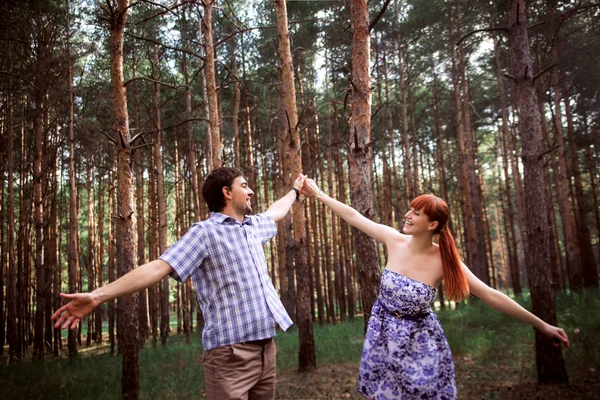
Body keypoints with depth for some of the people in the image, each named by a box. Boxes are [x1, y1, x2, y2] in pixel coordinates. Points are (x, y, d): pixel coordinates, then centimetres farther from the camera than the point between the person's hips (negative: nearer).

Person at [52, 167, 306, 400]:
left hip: (265, 346, 7)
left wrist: (294, 191, 57)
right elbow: (159, 267, -17)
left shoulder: (253, 226, 16)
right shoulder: (206, 232, -7)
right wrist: (97, 296, -26)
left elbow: (274, 213, 39)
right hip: (231, 352, -7)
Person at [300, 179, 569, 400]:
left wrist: (542, 325, -17)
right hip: (384, 335, 2)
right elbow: (355, 217, -3)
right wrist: (318, 194, 4)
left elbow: (492, 296, -17)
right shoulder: (394, 241, -12)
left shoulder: (444, 260, -19)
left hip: (420, 343, -2)